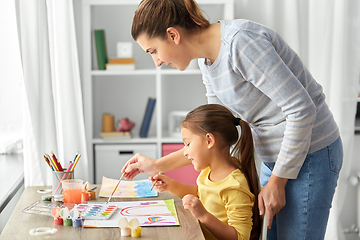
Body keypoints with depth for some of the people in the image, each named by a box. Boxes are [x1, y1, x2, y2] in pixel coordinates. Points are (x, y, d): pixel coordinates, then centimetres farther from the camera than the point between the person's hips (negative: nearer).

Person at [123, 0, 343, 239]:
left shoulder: (240, 41, -24)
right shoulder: (207, 61, 5)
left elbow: (301, 109, -23)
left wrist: (277, 182, -17)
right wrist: (158, 165, 9)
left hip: (310, 154, -9)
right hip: (275, 157, 9)